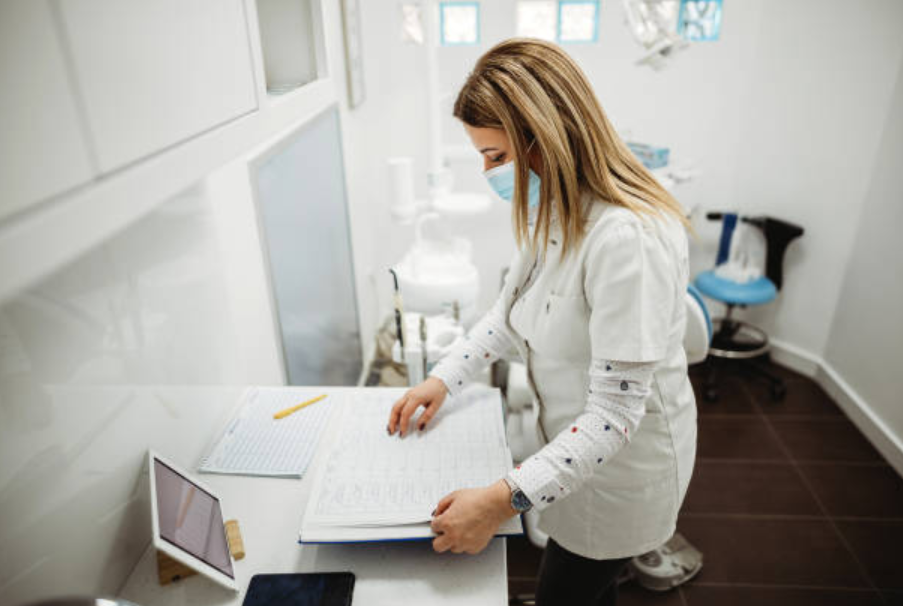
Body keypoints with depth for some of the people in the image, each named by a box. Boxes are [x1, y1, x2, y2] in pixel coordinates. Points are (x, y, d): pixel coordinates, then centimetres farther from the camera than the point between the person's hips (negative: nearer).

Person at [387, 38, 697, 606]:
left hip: (622, 463, -8)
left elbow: (614, 412, -33)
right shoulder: (553, 212, -3)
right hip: (573, 443, 8)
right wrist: (444, 379, 2)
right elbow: (512, 310, 9)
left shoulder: (627, 237, -35)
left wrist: (505, 499, -35)